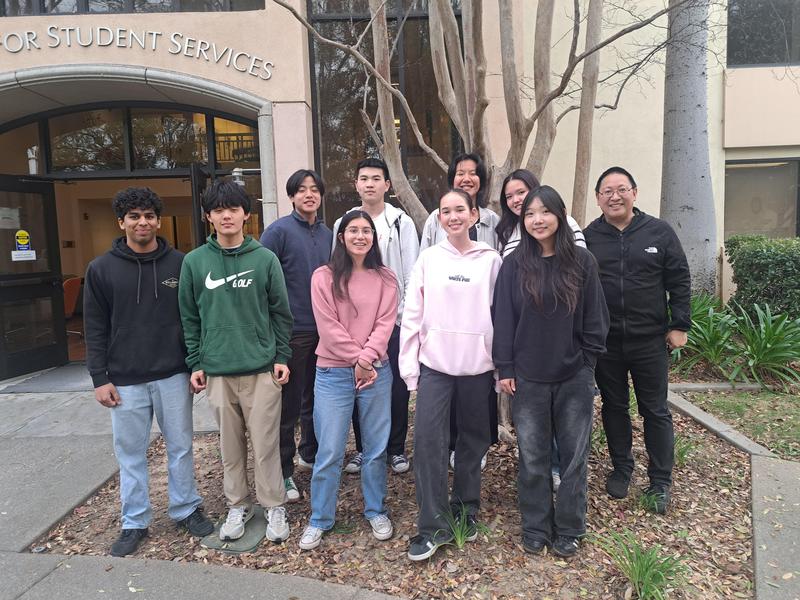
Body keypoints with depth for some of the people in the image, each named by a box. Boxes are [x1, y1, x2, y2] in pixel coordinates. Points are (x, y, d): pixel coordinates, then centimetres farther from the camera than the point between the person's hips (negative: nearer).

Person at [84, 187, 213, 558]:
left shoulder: (179, 264, 1)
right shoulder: (101, 269, 1)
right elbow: (95, 329, 1)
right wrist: (100, 378, -3)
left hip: (173, 376, 0)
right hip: (125, 381, 0)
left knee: (180, 447, 11)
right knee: (130, 454, 11)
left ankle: (186, 509, 29)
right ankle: (134, 523, 26)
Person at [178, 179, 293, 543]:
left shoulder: (265, 259, -1)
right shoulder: (194, 262, 3)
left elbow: (281, 312, 2)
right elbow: (190, 318, 7)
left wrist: (282, 357, -2)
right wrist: (195, 363, 3)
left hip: (262, 369, -1)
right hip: (217, 371, 2)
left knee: (265, 444, 5)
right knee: (230, 445, 13)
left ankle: (274, 506, 23)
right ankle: (237, 505, 30)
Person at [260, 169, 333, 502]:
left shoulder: (327, 233, 10)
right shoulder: (278, 231, -9)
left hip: (323, 328, 6)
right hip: (292, 330, -6)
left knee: (316, 397, 18)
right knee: (288, 404, 2)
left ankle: (310, 453, 36)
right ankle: (283, 471, 16)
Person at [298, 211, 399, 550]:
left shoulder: (385, 278, 6)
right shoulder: (324, 277, -1)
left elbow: (385, 323, -3)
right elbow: (329, 327, -8)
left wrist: (367, 359, -15)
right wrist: (357, 361, -12)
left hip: (376, 371, 2)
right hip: (334, 373, -2)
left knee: (376, 447, 12)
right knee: (329, 452, 3)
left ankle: (376, 511, 31)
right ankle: (320, 519, 22)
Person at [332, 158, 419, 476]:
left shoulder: (402, 222, 2)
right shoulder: (344, 223, 9)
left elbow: (412, 273, -1)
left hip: (394, 317, -2)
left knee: (397, 385, 4)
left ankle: (396, 448, 20)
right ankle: (363, 447, 23)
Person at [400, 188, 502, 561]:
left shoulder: (491, 260, 2)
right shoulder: (428, 259, 2)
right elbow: (412, 315, 1)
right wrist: (409, 364, -3)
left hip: (477, 364, 1)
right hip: (435, 363, 0)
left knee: (473, 439, 12)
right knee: (427, 438, -6)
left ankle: (466, 509, 32)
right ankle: (433, 526, 7)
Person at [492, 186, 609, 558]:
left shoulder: (582, 262, -1)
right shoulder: (514, 265, -2)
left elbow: (595, 319, 3)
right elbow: (503, 319, -1)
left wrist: (587, 361, -1)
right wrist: (505, 369, -3)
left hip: (574, 377, 0)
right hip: (528, 379, 0)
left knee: (573, 457, 11)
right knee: (533, 459, 10)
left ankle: (569, 530, 29)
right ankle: (535, 529, 28)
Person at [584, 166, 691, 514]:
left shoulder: (659, 232, -1)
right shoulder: (588, 237, 0)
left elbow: (679, 280, 2)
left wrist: (679, 325, -2)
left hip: (650, 341, 0)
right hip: (605, 342, 1)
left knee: (655, 410, 9)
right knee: (613, 407, 14)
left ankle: (661, 482, 23)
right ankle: (621, 468, 32)